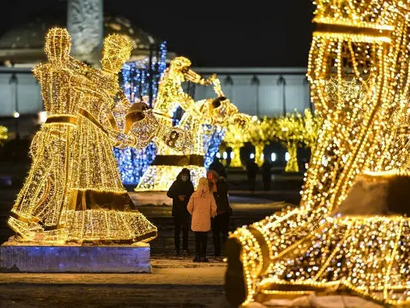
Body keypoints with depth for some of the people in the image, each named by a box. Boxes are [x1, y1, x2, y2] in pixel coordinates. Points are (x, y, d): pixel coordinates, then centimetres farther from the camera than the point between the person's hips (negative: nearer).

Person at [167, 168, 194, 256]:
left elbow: (192, 195, 15)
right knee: (177, 228, -2)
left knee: (186, 228, 7)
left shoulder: (189, 184, 7)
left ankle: (185, 247, 15)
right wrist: (178, 197, -14)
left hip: (186, 210, 3)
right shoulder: (176, 184, -3)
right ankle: (177, 248, 1)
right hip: (177, 210, -3)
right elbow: (169, 193, -2)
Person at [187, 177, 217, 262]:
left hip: (196, 219, 1)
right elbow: (214, 208, -5)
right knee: (204, 238, 5)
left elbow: (189, 207, -1)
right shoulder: (210, 195, -5)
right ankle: (203, 256, 4)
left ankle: (197, 255, 6)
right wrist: (211, 215, 14)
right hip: (206, 220, -1)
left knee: (197, 237, 7)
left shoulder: (194, 195, -4)